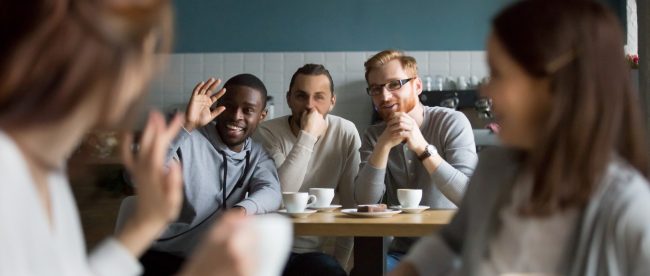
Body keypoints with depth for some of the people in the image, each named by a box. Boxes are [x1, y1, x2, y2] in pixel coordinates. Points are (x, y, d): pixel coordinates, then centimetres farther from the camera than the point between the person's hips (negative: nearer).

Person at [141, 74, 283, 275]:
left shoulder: (257, 155, 9)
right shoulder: (188, 139, -7)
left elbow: (271, 192, -11)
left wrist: (242, 209, -33)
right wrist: (186, 125, -30)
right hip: (161, 258, -4)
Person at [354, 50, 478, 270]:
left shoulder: (452, 122, -9)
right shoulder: (374, 136, 5)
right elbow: (365, 203, -9)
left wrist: (423, 148, -28)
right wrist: (383, 145, -21)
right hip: (403, 251, 3)